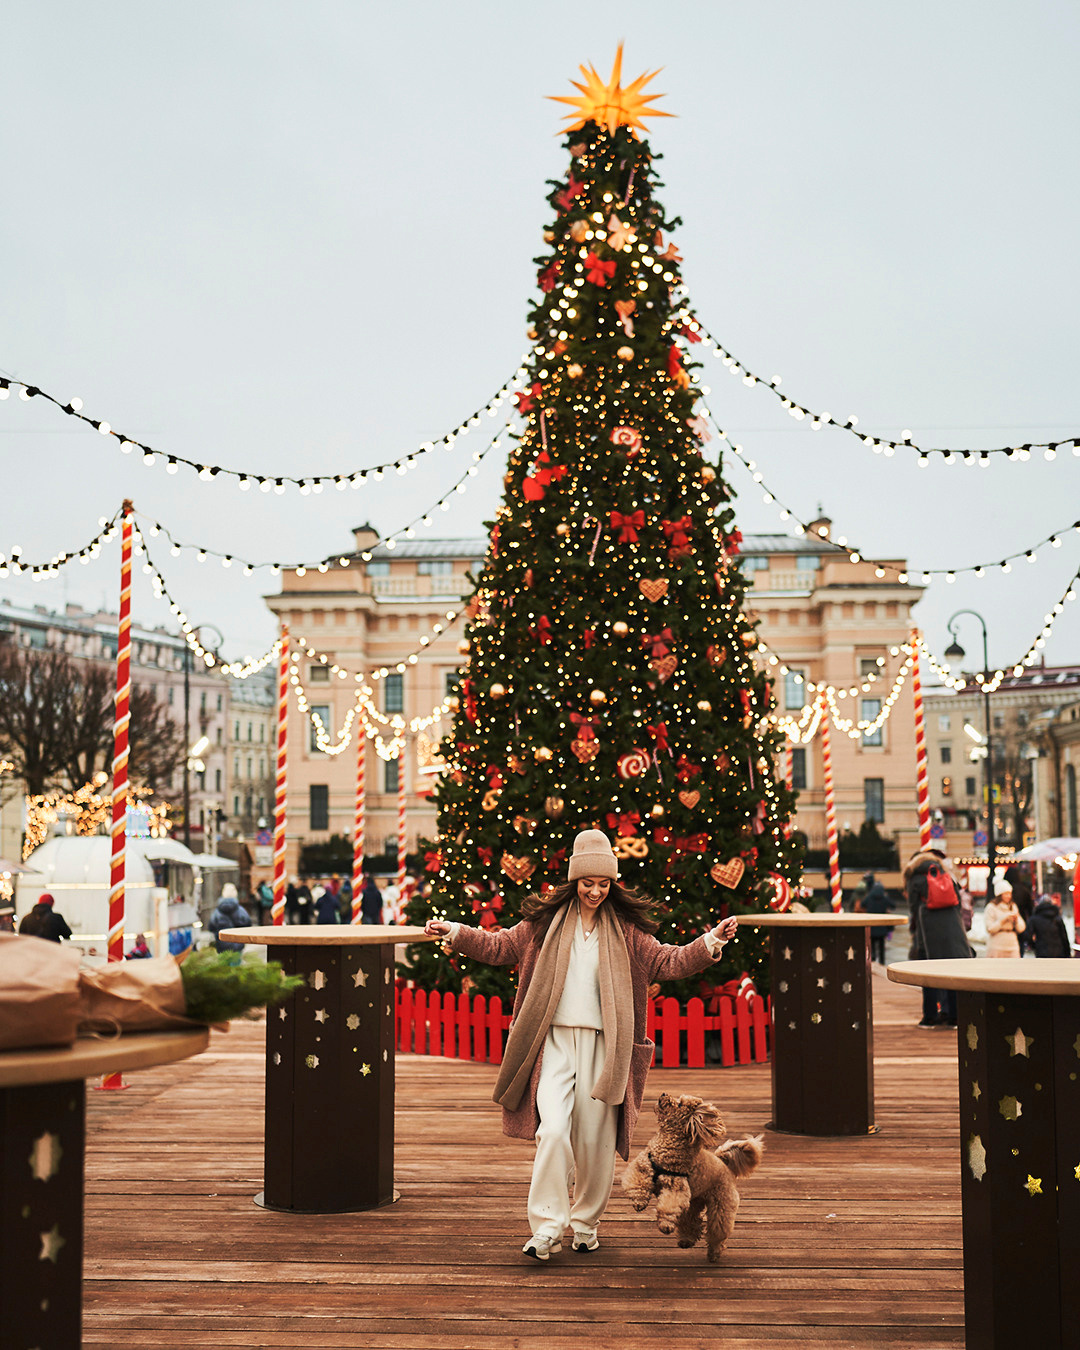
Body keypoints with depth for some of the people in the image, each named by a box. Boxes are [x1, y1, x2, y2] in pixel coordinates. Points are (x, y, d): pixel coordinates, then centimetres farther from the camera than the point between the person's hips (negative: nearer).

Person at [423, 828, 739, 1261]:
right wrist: (455, 932, 2)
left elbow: (668, 962, 4)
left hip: (602, 1045, 1)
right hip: (554, 1042, -1)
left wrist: (710, 942, -8)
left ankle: (585, 1222, 25)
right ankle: (547, 1226, -7)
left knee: (595, 1140, 5)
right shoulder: (546, 922, 6)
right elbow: (498, 946, 13)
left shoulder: (626, 931, 6)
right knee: (553, 1131, -16)